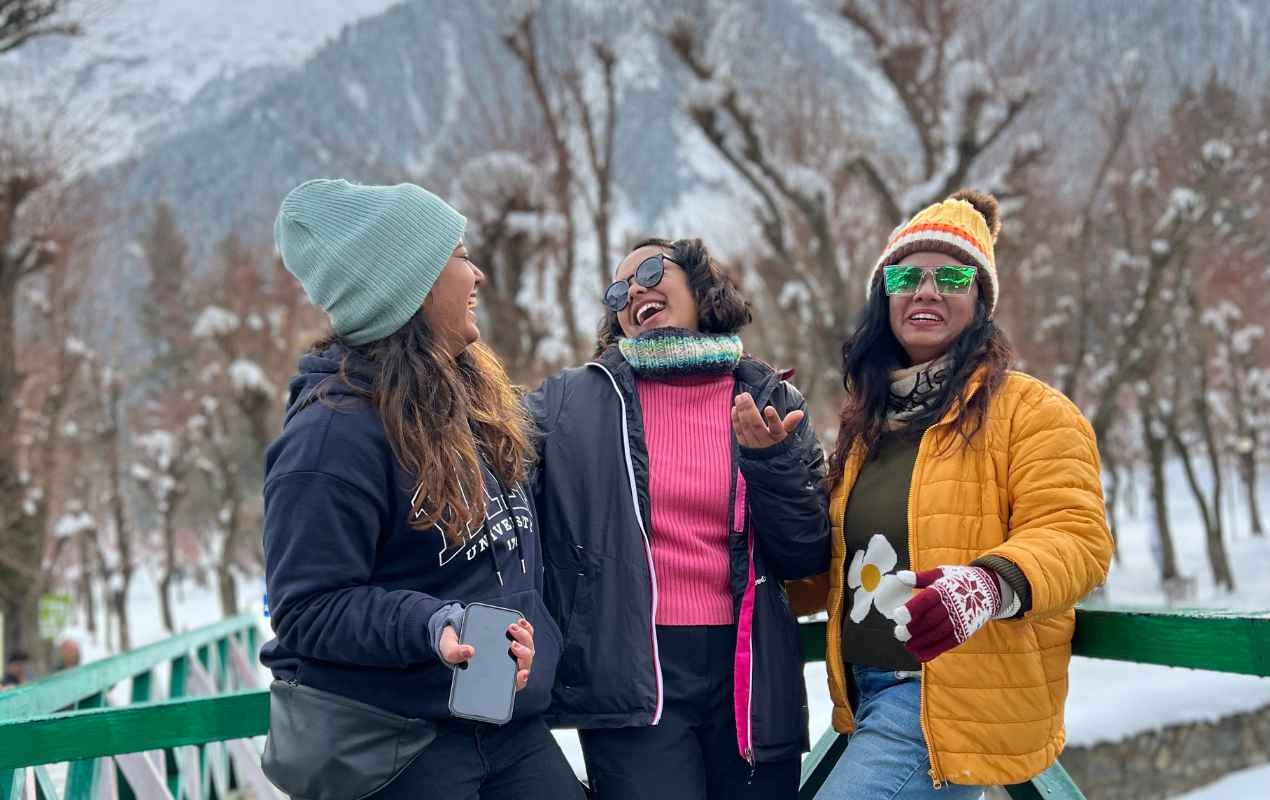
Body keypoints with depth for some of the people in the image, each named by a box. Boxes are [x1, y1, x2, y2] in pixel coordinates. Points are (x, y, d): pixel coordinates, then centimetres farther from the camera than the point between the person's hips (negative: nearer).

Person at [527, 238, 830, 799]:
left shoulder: (768, 401, 8)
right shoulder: (573, 402, 5)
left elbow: (807, 557, 3)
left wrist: (773, 461, -10)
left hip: (749, 674, 2)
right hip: (631, 673, -2)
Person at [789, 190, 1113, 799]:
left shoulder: (1029, 410, -7)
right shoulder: (866, 424, 15)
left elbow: (1074, 535, -18)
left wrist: (991, 583, -36)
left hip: (959, 699, -7)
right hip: (870, 696, 8)